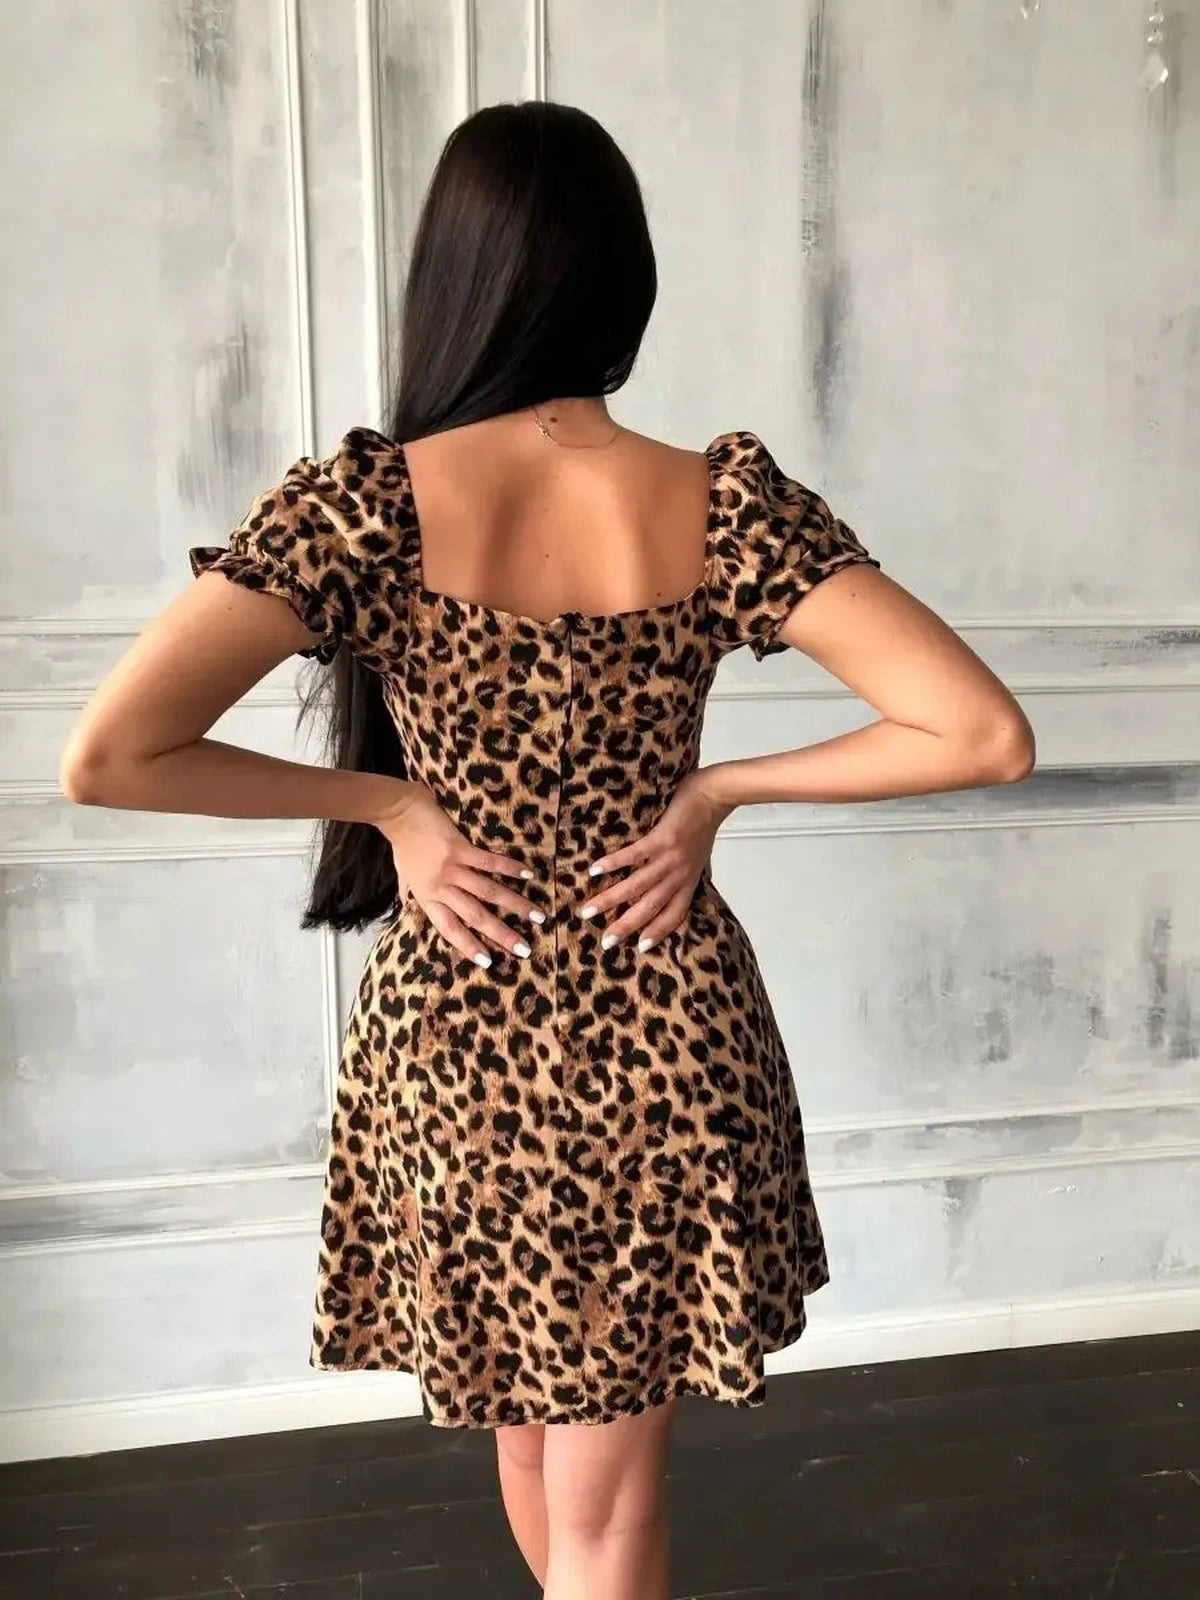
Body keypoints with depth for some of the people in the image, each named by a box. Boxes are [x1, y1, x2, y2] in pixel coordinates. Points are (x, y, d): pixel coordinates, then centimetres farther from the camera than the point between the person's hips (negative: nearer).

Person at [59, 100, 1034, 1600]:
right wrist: (716, 789, -6)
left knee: (526, 1425, 30)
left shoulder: (362, 504, -13)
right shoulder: (728, 505, -10)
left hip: (457, 1042, 0)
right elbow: (985, 735, -13)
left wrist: (385, 802, -8)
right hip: (666, 1041, 0)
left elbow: (104, 758, -19)